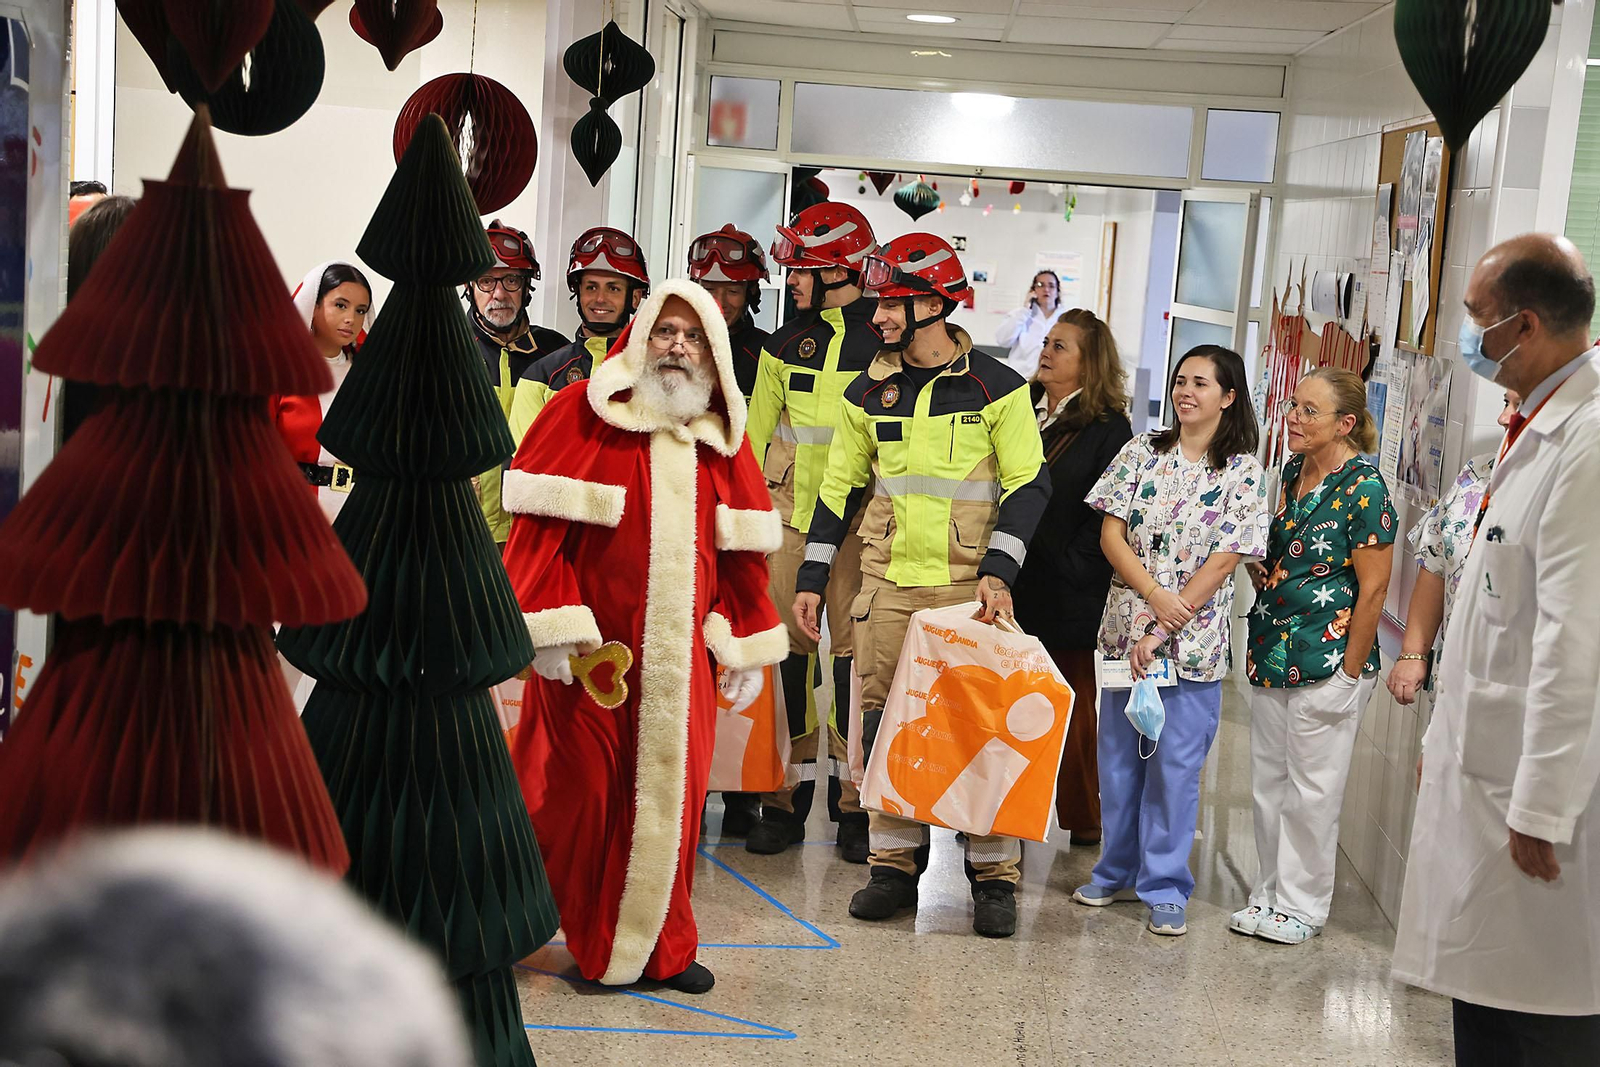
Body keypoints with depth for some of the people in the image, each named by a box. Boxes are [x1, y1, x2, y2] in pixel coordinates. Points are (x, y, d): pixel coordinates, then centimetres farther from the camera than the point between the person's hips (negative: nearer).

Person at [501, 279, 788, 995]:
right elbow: (537, 526, -8)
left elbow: (741, 553, 12)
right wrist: (549, 627, -16)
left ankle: (657, 946, 21)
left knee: (671, 798, 7)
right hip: (588, 648, -4)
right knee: (579, 794, 4)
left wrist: (746, 646, 9)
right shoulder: (580, 415, -2)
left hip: (679, 659, 4)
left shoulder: (722, 440, 11)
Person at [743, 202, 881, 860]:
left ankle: (853, 798, 8)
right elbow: (757, 431, 18)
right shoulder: (787, 342, 13)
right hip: (788, 510, 4)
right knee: (784, 644, 2)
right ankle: (788, 792, 11)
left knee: (855, 646, -2)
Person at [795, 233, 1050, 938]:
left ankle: (994, 874, 9)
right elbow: (840, 487, 15)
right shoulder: (869, 392, 8)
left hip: (969, 587, -3)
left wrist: (999, 570, -12)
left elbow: (1029, 484, -2)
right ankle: (895, 862, 17)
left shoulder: (997, 389, -3)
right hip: (887, 586, 4)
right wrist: (812, 577, 11)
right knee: (885, 720, 4)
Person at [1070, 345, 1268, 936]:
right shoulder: (1142, 451, 5)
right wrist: (1155, 595, -14)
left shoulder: (1243, 472, -4)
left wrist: (1161, 631, -13)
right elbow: (1111, 534, 1)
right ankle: (1117, 871, 27)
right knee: (1118, 755, 12)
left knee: (1176, 763, 2)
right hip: (1125, 628, 3)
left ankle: (1165, 887, 14)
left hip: (1192, 642, -3)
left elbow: (1224, 562, -9)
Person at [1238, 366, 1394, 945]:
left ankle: (1303, 904, 17)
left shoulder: (1363, 486, -14)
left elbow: (1373, 588, -13)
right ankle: (1271, 892, 27)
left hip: (1328, 658, -8)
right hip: (1271, 652, 8)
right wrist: (1259, 572, 7)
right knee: (1268, 781, 14)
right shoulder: (1292, 471, 9)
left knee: (1312, 790, 3)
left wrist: (1351, 670, -13)